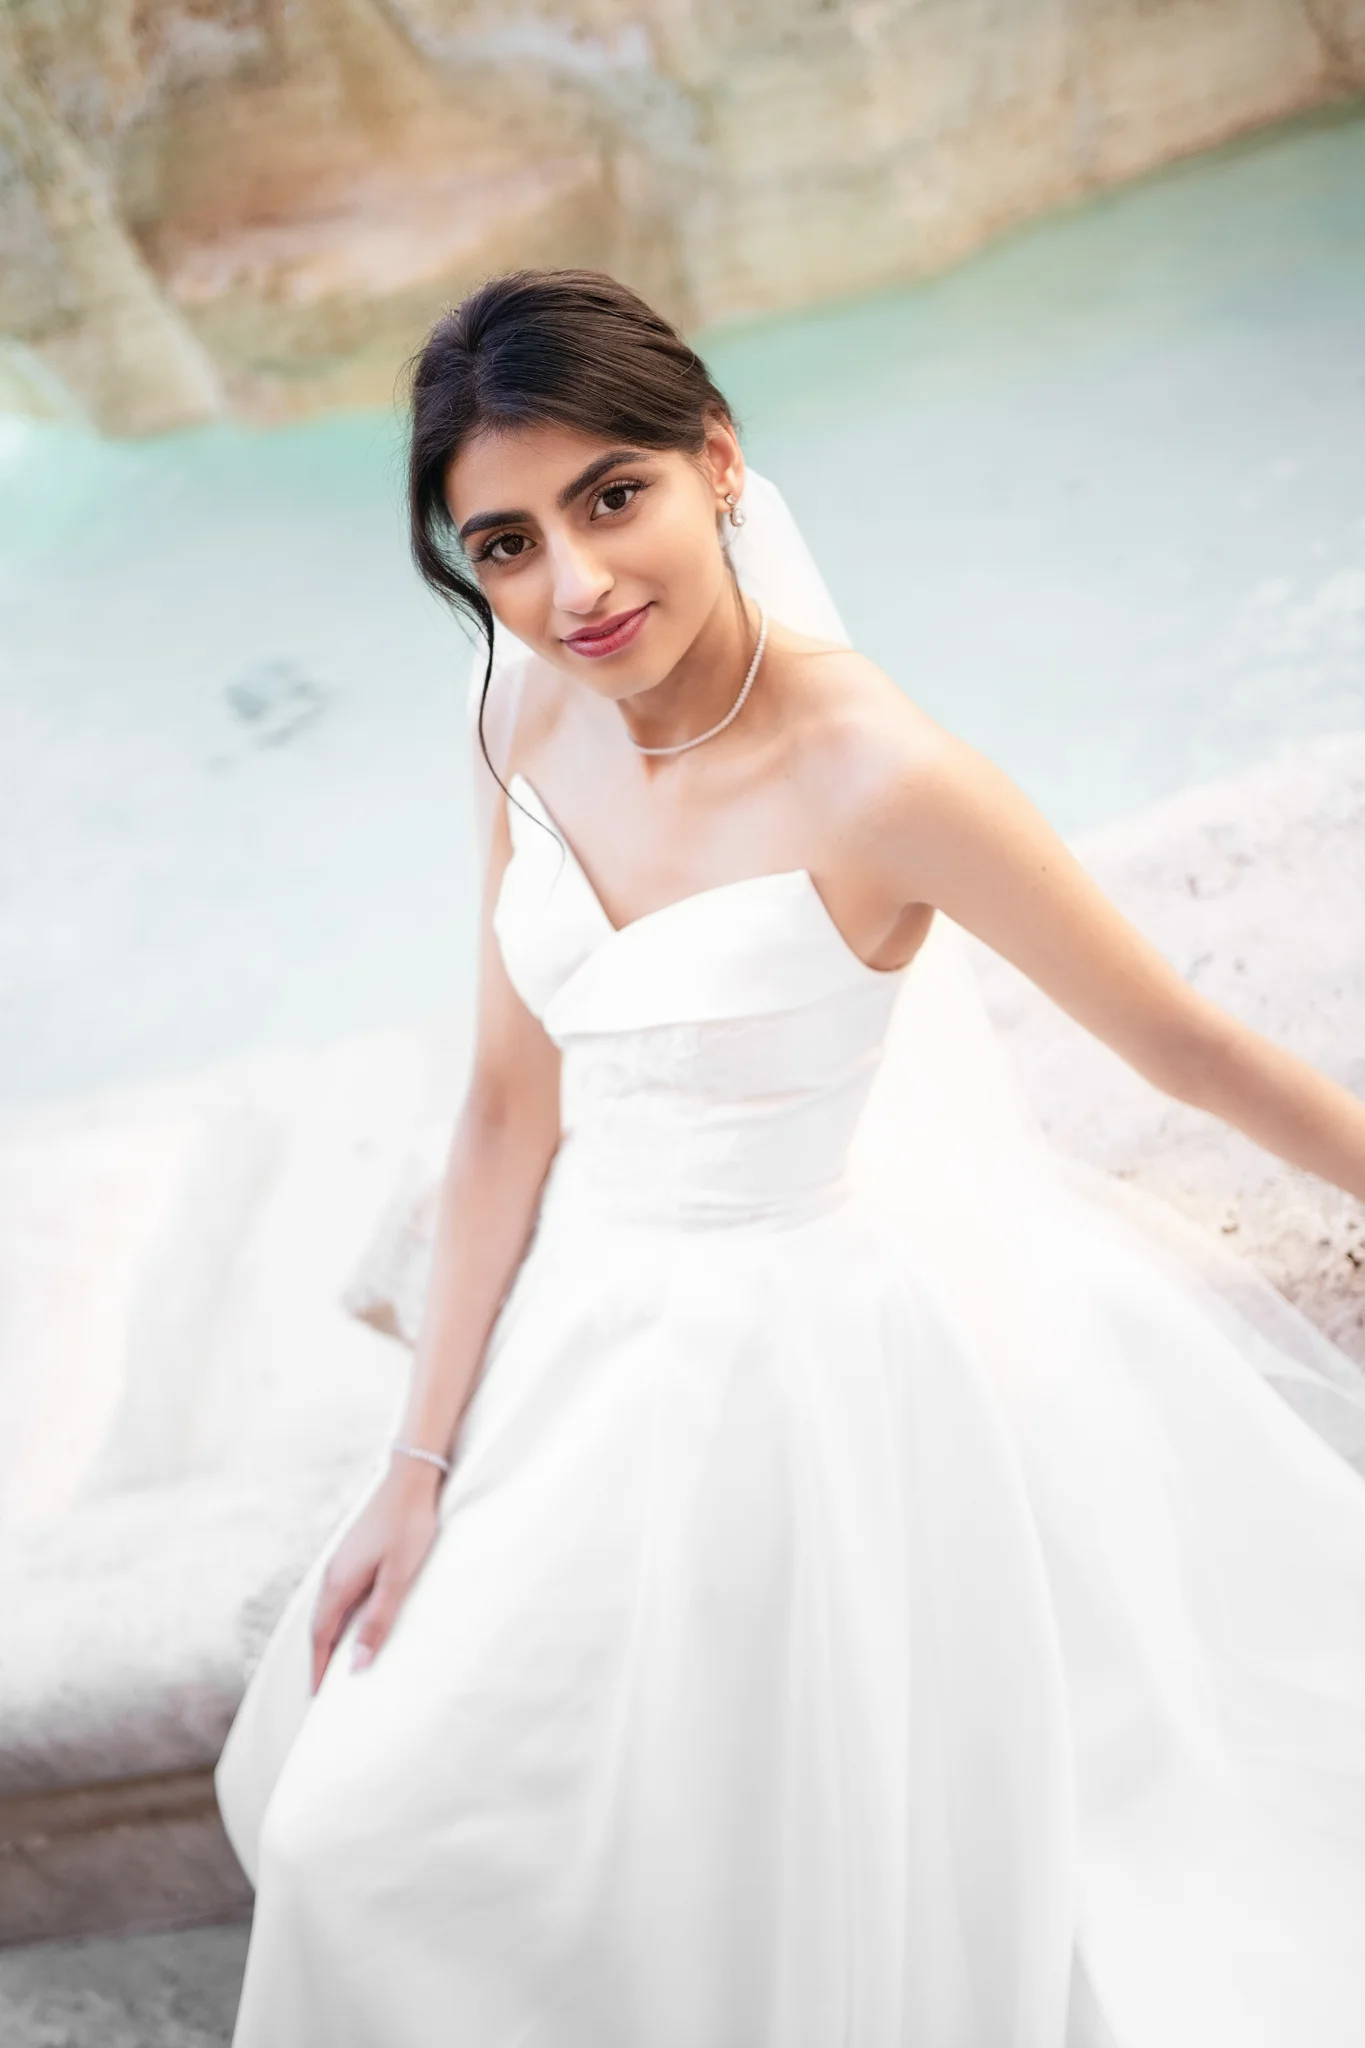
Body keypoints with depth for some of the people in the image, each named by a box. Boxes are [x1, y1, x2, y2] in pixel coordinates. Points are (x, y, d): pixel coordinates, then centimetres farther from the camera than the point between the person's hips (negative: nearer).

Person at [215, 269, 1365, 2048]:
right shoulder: (533, 720, -7)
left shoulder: (872, 777, -27)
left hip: (810, 1353, -6)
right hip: (595, 1341, 7)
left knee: (849, 1872, 13)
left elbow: (1187, 1047, -17)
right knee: (379, 1830, 22)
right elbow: (511, 1110, -3)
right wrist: (421, 1465, 0)